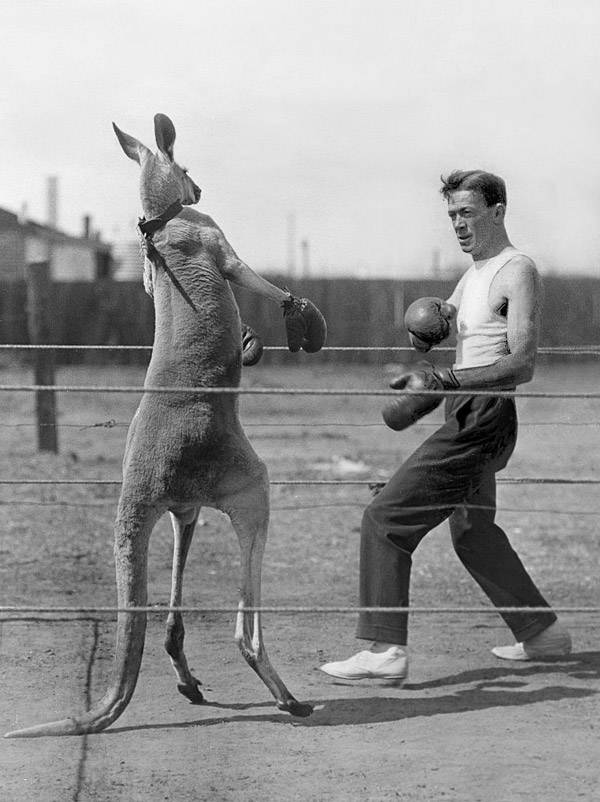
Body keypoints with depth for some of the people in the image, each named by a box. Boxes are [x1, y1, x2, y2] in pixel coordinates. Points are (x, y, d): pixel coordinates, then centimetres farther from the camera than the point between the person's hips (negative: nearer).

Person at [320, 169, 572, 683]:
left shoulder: (517, 272, -11)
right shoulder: (475, 274, 19)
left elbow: (522, 365, -21)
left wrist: (449, 380, -31)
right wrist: (432, 318, 0)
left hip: (482, 419, -10)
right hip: (468, 418, 10)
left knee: (386, 519, -13)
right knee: (472, 534, 24)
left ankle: (385, 649, -15)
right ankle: (543, 633, 33)